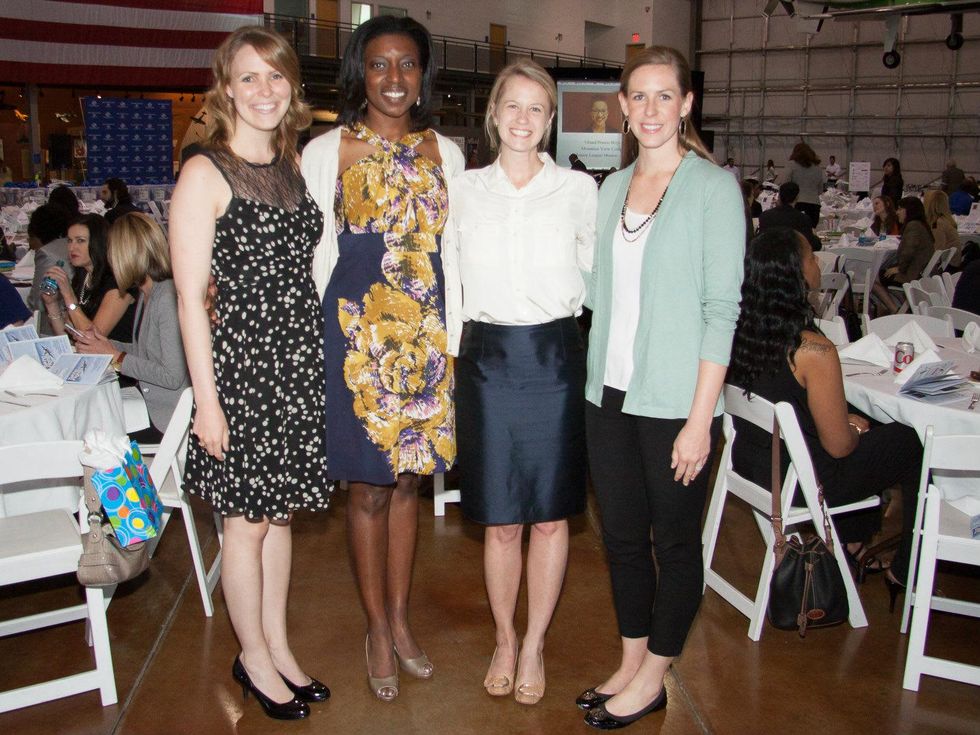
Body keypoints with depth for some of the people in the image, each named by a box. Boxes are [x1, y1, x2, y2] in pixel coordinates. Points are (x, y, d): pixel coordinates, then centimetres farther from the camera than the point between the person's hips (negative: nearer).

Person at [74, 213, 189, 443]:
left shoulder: (169, 297, -20)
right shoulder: (147, 294, 10)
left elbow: (173, 377, -23)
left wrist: (116, 357, -13)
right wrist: (105, 345, 4)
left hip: (167, 415, -8)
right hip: (150, 401, 8)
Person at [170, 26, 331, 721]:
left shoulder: (295, 166, 11)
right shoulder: (204, 174, -9)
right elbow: (190, 295, -11)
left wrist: (320, 356, 12)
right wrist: (206, 398, -13)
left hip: (300, 362, 6)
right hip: (240, 362, -6)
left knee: (280, 511, 15)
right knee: (248, 520, 6)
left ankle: (279, 646, 30)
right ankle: (254, 657, 25)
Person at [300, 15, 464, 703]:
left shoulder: (445, 152, 8)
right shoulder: (326, 151, -1)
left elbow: (453, 247, 11)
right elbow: (316, 252, 0)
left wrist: (451, 332, 7)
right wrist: (317, 339, -3)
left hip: (426, 332, 3)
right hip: (357, 330, -3)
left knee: (409, 479, 12)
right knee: (370, 487, 6)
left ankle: (400, 617, 29)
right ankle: (378, 630, 24)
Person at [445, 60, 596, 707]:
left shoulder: (579, 190, 1)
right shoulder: (464, 191, 5)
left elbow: (596, 279, 8)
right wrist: (454, 350, 6)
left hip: (555, 357, 0)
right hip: (486, 359, 1)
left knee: (550, 514, 8)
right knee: (500, 521, 8)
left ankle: (534, 644, 26)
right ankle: (505, 639, 29)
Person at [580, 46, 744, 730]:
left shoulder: (714, 186, -7)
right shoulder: (613, 188, 11)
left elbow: (721, 308, -12)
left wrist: (699, 419, -16)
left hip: (675, 402, -6)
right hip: (611, 392, 6)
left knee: (675, 541, 9)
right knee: (623, 536, 15)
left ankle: (653, 677, 26)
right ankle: (631, 663, 32)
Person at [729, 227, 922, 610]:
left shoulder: (740, 331, -9)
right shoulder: (813, 351, -31)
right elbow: (839, 445, -19)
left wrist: (844, 420, 13)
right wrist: (856, 428, 3)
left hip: (749, 461, 7)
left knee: (865, 428, 28)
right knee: (910, 444, 14)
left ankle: (853, 546, 40)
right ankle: (905, 575, 32)